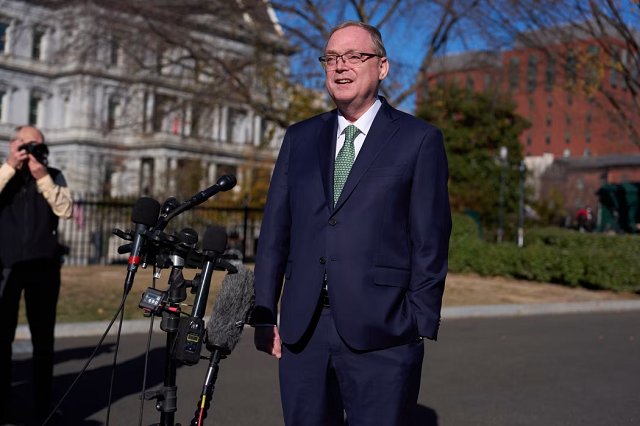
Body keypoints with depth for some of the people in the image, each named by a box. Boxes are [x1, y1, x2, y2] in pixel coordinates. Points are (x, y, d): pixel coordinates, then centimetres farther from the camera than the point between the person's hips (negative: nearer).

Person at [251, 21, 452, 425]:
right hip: (302, 332, 4)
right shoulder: (300, 138, 13)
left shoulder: (420, 140, 1)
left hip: (379, 335, -4)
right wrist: (264, 316, 6)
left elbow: (431, 241, -2)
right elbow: (275, 231, 12)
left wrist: (419, 328, -7)